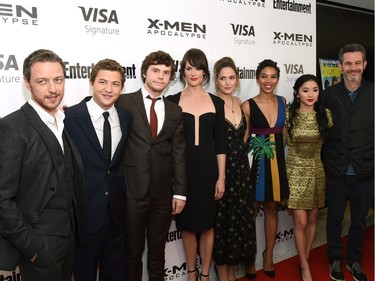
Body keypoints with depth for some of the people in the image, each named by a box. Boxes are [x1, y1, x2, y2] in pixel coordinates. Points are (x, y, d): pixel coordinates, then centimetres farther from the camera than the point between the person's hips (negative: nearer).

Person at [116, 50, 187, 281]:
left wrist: (180, 192, 4)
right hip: (132, 191, -3)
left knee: (158, 251, 18)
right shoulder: (124, 102, -3)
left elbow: (179, 154, 6)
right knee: (132, 252, 13)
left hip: (163, 193, 3)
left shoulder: (175, 111, 8)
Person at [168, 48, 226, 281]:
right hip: (183, 170, -1)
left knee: (207, 225, 11)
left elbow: (220, 143, 4)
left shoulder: (216, 102, 4)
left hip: (208, 169, 1)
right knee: (188, 225, 11)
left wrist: (221, 177, -1)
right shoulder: (173, 101, 0)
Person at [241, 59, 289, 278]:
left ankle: (269, 255, 28)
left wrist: (280, 152, 14)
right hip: (255, 161, -4)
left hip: (277, 160, 4)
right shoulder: (248, 106, -8)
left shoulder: (282, 101, 6)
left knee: (272, 208, 13)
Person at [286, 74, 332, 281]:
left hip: (317, 171, 3)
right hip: (296, 171, -3)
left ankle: (305, 259, 32)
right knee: (301, 222, -1)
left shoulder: (325, 115, -1)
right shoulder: (288, 115, -9)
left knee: (312, 219, 13)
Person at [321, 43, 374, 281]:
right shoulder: (329, 94, -1)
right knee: (335, 219, 15)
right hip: (336, 172, 0)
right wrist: (326, 162, -3)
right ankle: (335, 260, 35)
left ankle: (355, 261, 38)